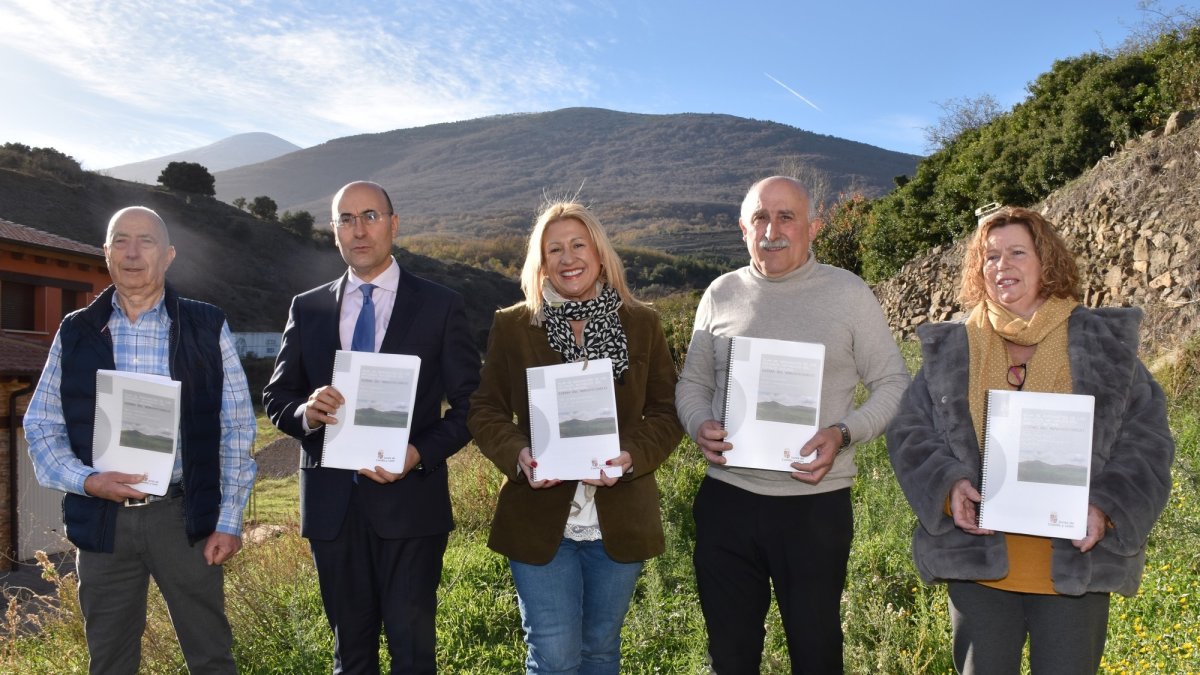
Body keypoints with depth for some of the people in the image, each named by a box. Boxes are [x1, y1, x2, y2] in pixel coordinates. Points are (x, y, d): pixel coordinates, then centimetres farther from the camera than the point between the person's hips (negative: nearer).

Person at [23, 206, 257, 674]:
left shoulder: (207, 328, -1)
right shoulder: (76, 332, 5)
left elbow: (236, 428, -1)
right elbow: (42, 426, 8)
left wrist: (229, 521, -4)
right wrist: (86, 480, -11)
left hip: (183, 516, -2)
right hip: (102, 518, 2)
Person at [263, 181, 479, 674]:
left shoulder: (440, 306, -1)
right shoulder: (307, 308, 8)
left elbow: (470, 405, -1)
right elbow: (276, 397, 11)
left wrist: (420, 455, -16)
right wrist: (305, 411, -12)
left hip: (410, 499, -3)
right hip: (331, 503, 3)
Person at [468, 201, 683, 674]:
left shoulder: (642, 323, 1)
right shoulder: (511, 325, 0)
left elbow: (667, 411, 2)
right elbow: (485, 410, 3)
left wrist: (633, 456, -17)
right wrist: (517, 454, -17)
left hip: (619, 519, 2)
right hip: (539, 518, -1)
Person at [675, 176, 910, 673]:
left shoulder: (848, 293, -2)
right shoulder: (721, 294, 5)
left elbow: (893, 384, 1)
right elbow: (692, 383, 12)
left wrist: (844, 434, -16)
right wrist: (700, 426, -9)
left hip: (816, 503, -2)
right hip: (726, 501, 3)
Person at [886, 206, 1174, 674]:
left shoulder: (1105, 342, 3)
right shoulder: (950, 350, 5)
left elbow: (1146, 439, 2)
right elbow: (909, 432, 4)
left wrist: (1106, 507, -13)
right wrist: (947, 485, -13)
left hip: (1075, 568, 0)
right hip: (978, 562, 1)